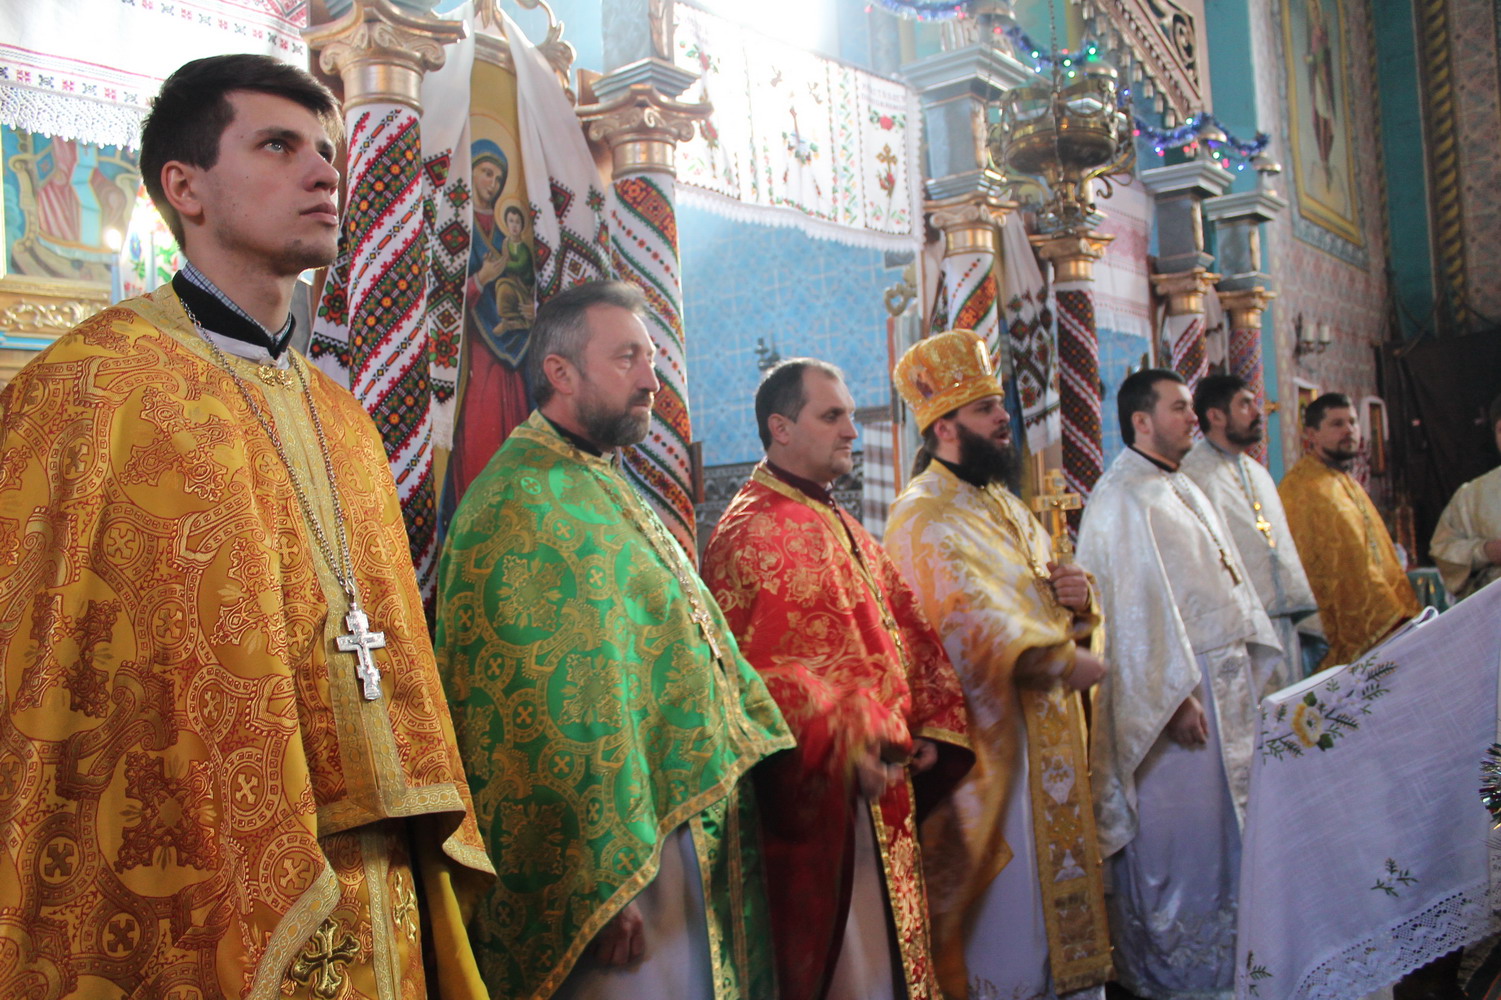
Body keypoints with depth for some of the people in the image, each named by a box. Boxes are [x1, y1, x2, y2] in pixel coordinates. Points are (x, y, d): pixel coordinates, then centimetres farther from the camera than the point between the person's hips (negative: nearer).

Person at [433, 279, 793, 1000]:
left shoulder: (607, 494, 17)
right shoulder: (520, 503, -14)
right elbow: (532, 709, -21)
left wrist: (751, 751, 13)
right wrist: (599, 884, -23)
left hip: (684, 833, 10)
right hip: (622, 860, -9)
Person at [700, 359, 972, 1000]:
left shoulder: (844, 530, 16)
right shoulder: (750, 532, -14)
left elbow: (904, 632, 18)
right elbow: (753, 667, -23)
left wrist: (932, 724, 6)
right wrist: (840, 744, -31)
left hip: (880, 787, 9)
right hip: (815, 800, -9)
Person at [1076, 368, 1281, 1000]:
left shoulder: (1182, 489, 17)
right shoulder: (1123, 498, -14)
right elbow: (1138, 604, -20)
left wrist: (1251, 653, 16)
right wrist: (1177, 694, -23)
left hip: (1224, 679, 9)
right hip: (1174, 686, -9)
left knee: (1225, 823, 14)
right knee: (1179, 832, -1)